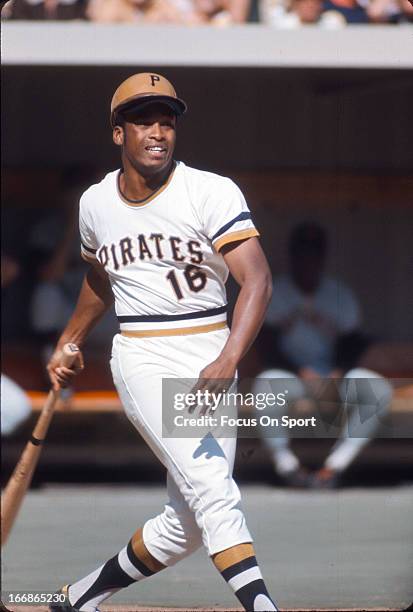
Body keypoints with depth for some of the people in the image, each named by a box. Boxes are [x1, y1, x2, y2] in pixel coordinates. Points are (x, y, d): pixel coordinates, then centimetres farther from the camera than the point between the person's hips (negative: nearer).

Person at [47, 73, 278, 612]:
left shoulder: (212, 193, -9)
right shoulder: (96, 204, 4)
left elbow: (257, 280, -21)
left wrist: (227, 363, -34)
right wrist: (69, 343, 33)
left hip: (211, 361, 1)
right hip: (144, 362, -1)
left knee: (188, 527, 5)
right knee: (213, 491, -20)